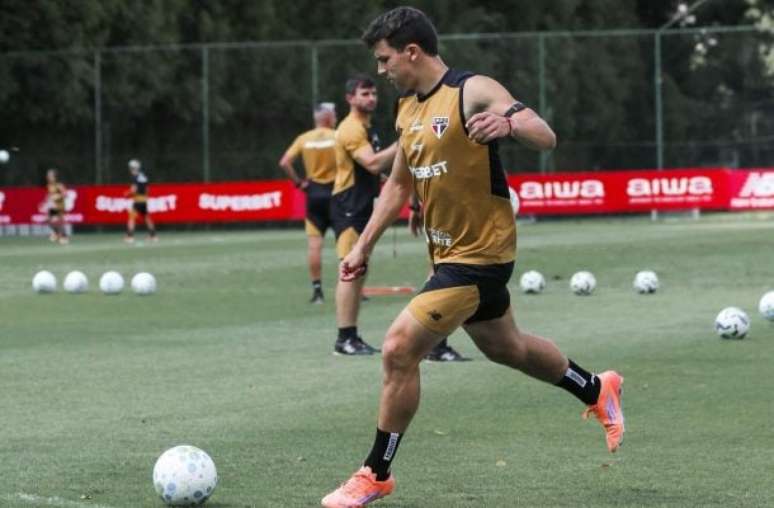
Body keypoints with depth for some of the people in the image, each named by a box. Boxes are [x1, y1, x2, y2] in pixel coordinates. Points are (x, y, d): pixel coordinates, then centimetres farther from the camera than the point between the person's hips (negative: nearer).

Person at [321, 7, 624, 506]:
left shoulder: (474, 91, -17)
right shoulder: (408, 109, 8)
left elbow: (545, 137, -25)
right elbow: (399, 183, 20)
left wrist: (508, 124, -46)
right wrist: (364, 246, 17)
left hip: (480, 254, -9)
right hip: (450, 253, 9)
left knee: (399, 350, -14)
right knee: (505, 347, 25)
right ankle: (597, 390, 48)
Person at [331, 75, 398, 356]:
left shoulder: (365, 128, 18)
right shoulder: (351, 129, -15)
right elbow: (373, 163, -27)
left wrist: (383, 182, 17)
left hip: (361, 206, 11)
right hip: (348, 206, -11)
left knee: (359, 273, 11)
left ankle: (352, 337, 15)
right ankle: (344, 338, -11)